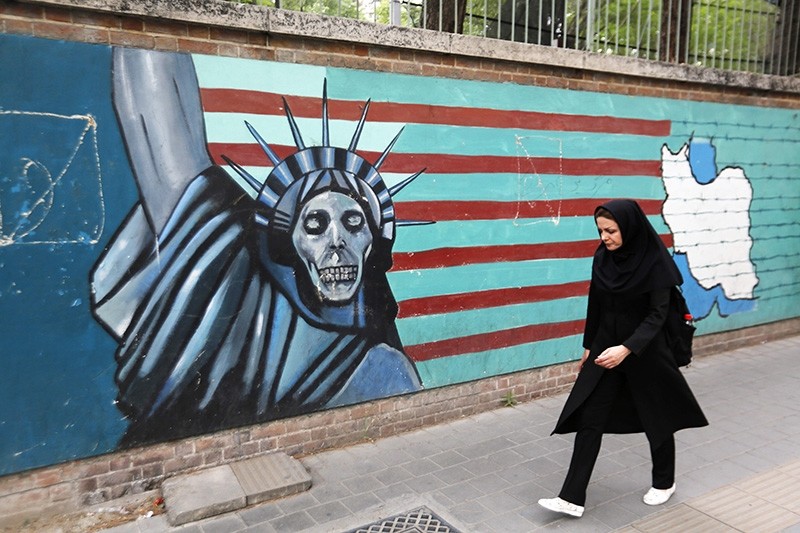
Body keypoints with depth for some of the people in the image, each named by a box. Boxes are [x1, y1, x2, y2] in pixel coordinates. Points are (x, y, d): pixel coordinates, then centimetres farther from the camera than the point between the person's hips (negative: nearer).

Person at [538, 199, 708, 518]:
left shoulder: (654, 262, -17)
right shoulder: (602, 258, -2)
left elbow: (658, 314, -18)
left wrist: (627, 348, -30)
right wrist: (589, 346, 13)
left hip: (645, 352, -4)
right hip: (605, 348, 5)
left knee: (656, 417, 15)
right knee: (589, 419, 0)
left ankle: (664, 482, 41)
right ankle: (572, 498, 4)